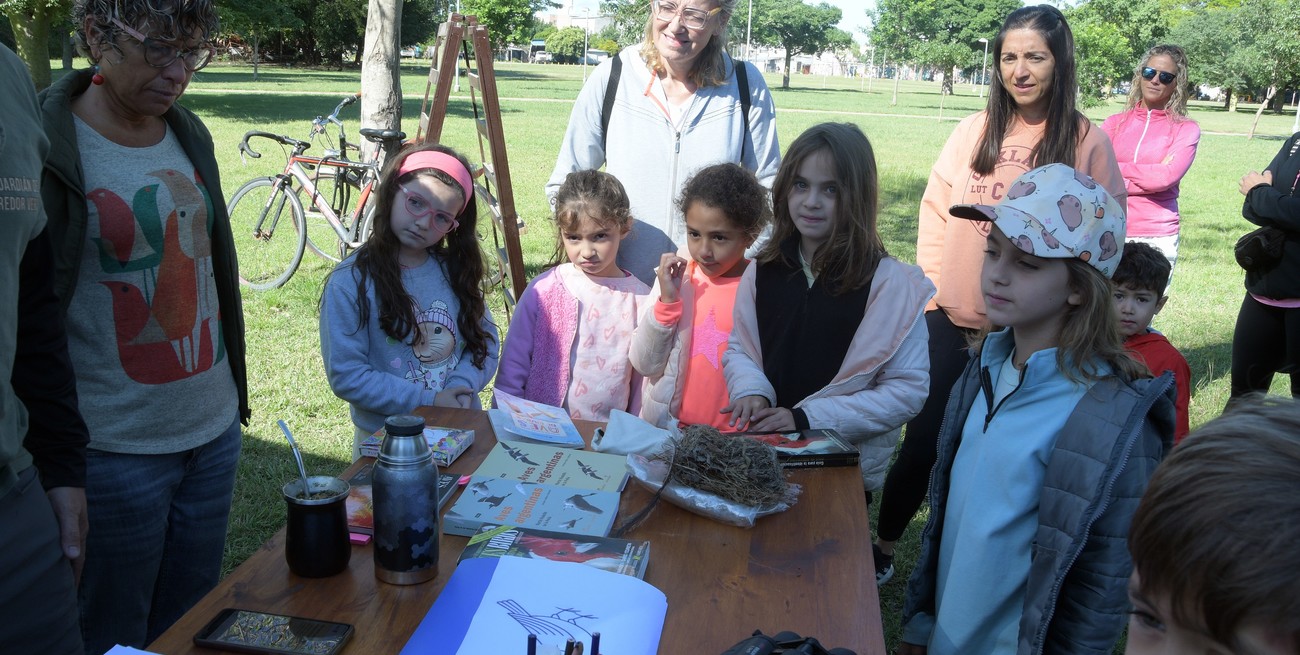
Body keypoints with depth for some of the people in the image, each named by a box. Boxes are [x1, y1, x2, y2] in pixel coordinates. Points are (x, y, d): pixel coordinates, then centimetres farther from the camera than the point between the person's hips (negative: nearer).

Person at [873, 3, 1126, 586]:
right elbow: (935, 210, 7)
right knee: (924, 440, 8)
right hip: (952, 319, 2)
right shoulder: (974, 131, 3)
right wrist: (935, 282, 0)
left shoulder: (1088, 143, -3)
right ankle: (881, 548, 25)